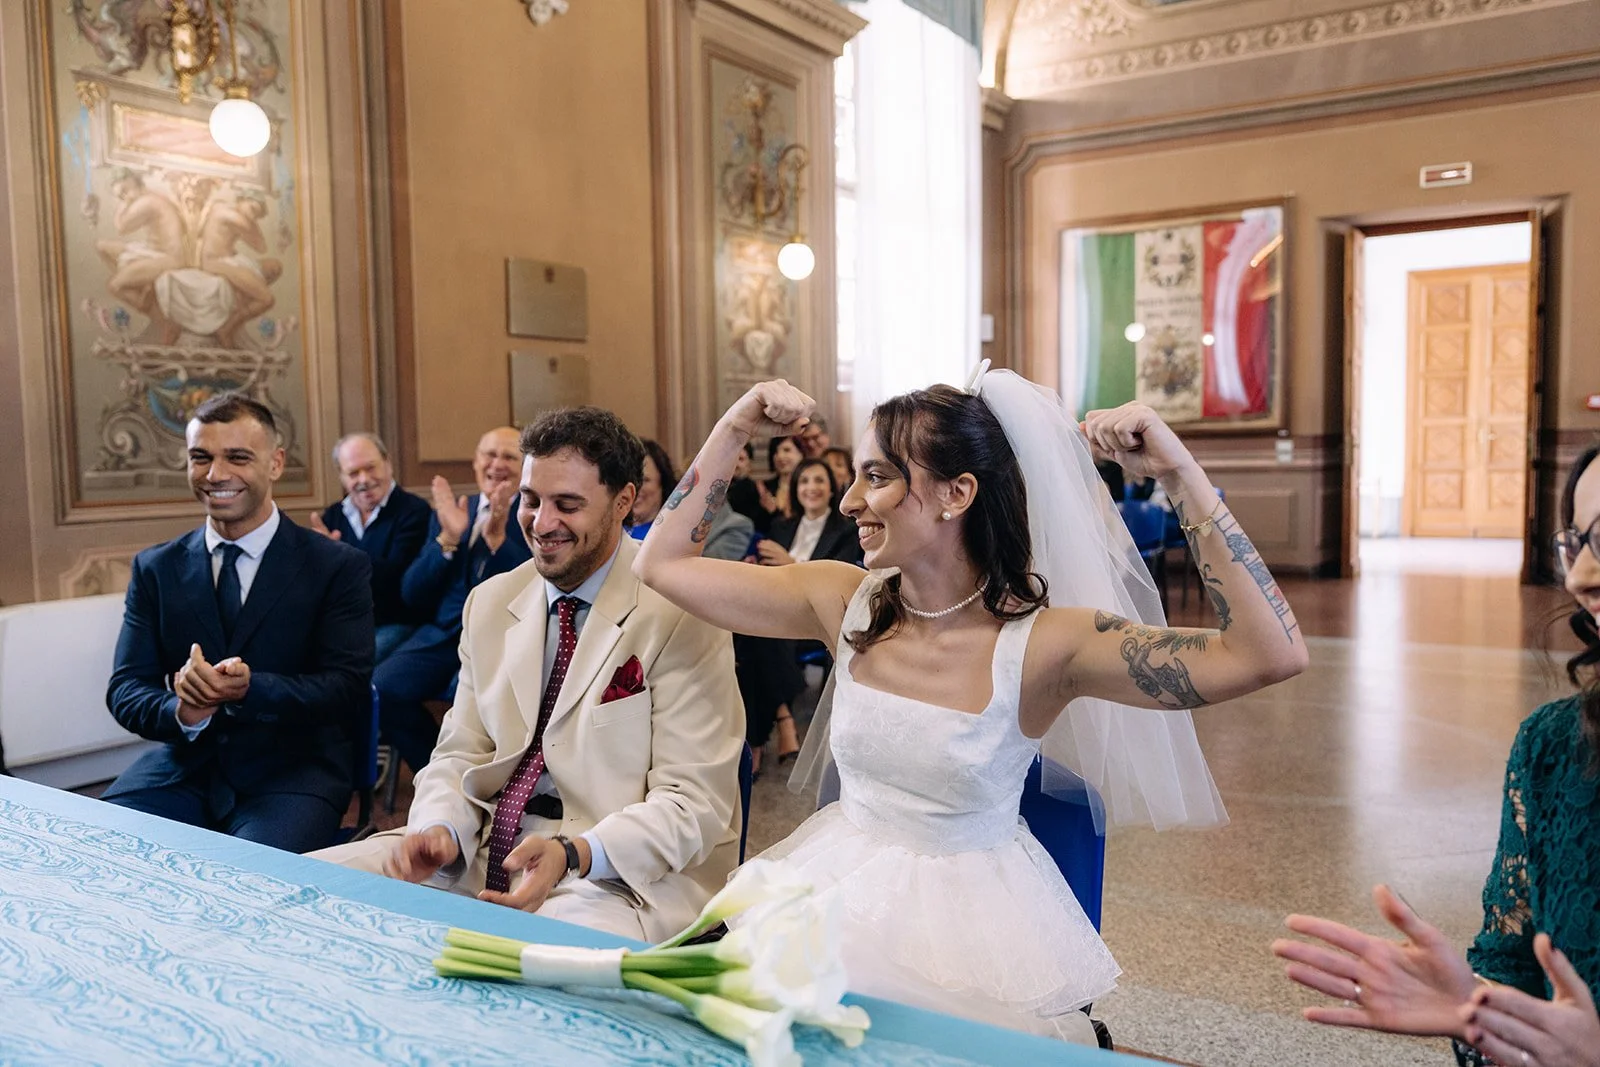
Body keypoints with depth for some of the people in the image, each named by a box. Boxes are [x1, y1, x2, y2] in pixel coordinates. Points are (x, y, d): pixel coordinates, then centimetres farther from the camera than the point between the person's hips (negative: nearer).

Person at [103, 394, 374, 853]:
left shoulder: (339, 568, -1)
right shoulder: (155, 569, 10)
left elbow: (347, 689, -8)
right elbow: (125, 691, 4)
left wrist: (248, 688, -26)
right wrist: (182, 712, -20)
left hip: (292, 772, -3)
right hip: (182, 768, 4)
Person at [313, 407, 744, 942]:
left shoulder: (681, 616, -10)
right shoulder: (489, 603, 11)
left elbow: (695, 802, -13)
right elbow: (460, 755, 12)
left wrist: (573, 855, -29)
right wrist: (441, 828, -10)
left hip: (624, 876, -5)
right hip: (485, 853, 6)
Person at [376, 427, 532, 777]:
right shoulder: (450, 512, 16)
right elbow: (411, 595, 8)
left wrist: (497, 538, -20)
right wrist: (448, 539, -8)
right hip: (445, 631, 5)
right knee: (380, 689, -21)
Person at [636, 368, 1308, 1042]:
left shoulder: (1041, 644, -18)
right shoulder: (845, 603, -6)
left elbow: (1273, 655, -24)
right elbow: (662, 563, 1)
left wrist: (1182, 475, -28)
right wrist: (733, 431, -3)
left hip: (972, 914, -3)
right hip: (839, 891, 3)